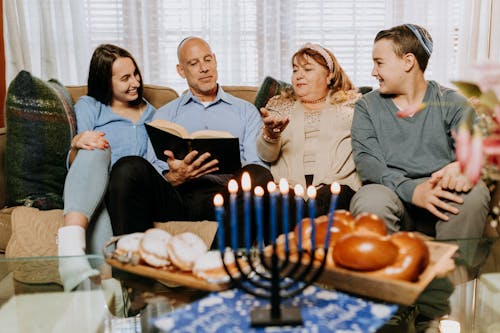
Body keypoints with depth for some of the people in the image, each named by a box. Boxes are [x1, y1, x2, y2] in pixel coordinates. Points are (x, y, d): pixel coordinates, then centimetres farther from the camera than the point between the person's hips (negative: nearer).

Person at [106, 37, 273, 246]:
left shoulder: (246, 111, 25)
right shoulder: (165, 114, 26)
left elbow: (257, 163, 11)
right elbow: (155, 168, 12)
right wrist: (174, 177, -13)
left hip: (220, 192, 0)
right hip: (173, 195, 1)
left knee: (258, 175, -34)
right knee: (130, 167, -29)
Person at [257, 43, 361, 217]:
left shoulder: (352, 102, 19)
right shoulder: (279, 105, 24)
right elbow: (267, 156, 10)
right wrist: (270, 134, -15)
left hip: (335, 184, 0)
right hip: (288, 185, 1)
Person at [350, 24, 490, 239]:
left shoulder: (451, 102, 11)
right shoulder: (367, 107, 11)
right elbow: (366, 160, -3)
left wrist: (463, 166, -29)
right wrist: (412, 190, -21)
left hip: (439, 191, 1)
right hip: (391, 192, 0)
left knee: (473, 194, -31)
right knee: (371, 201, -34)